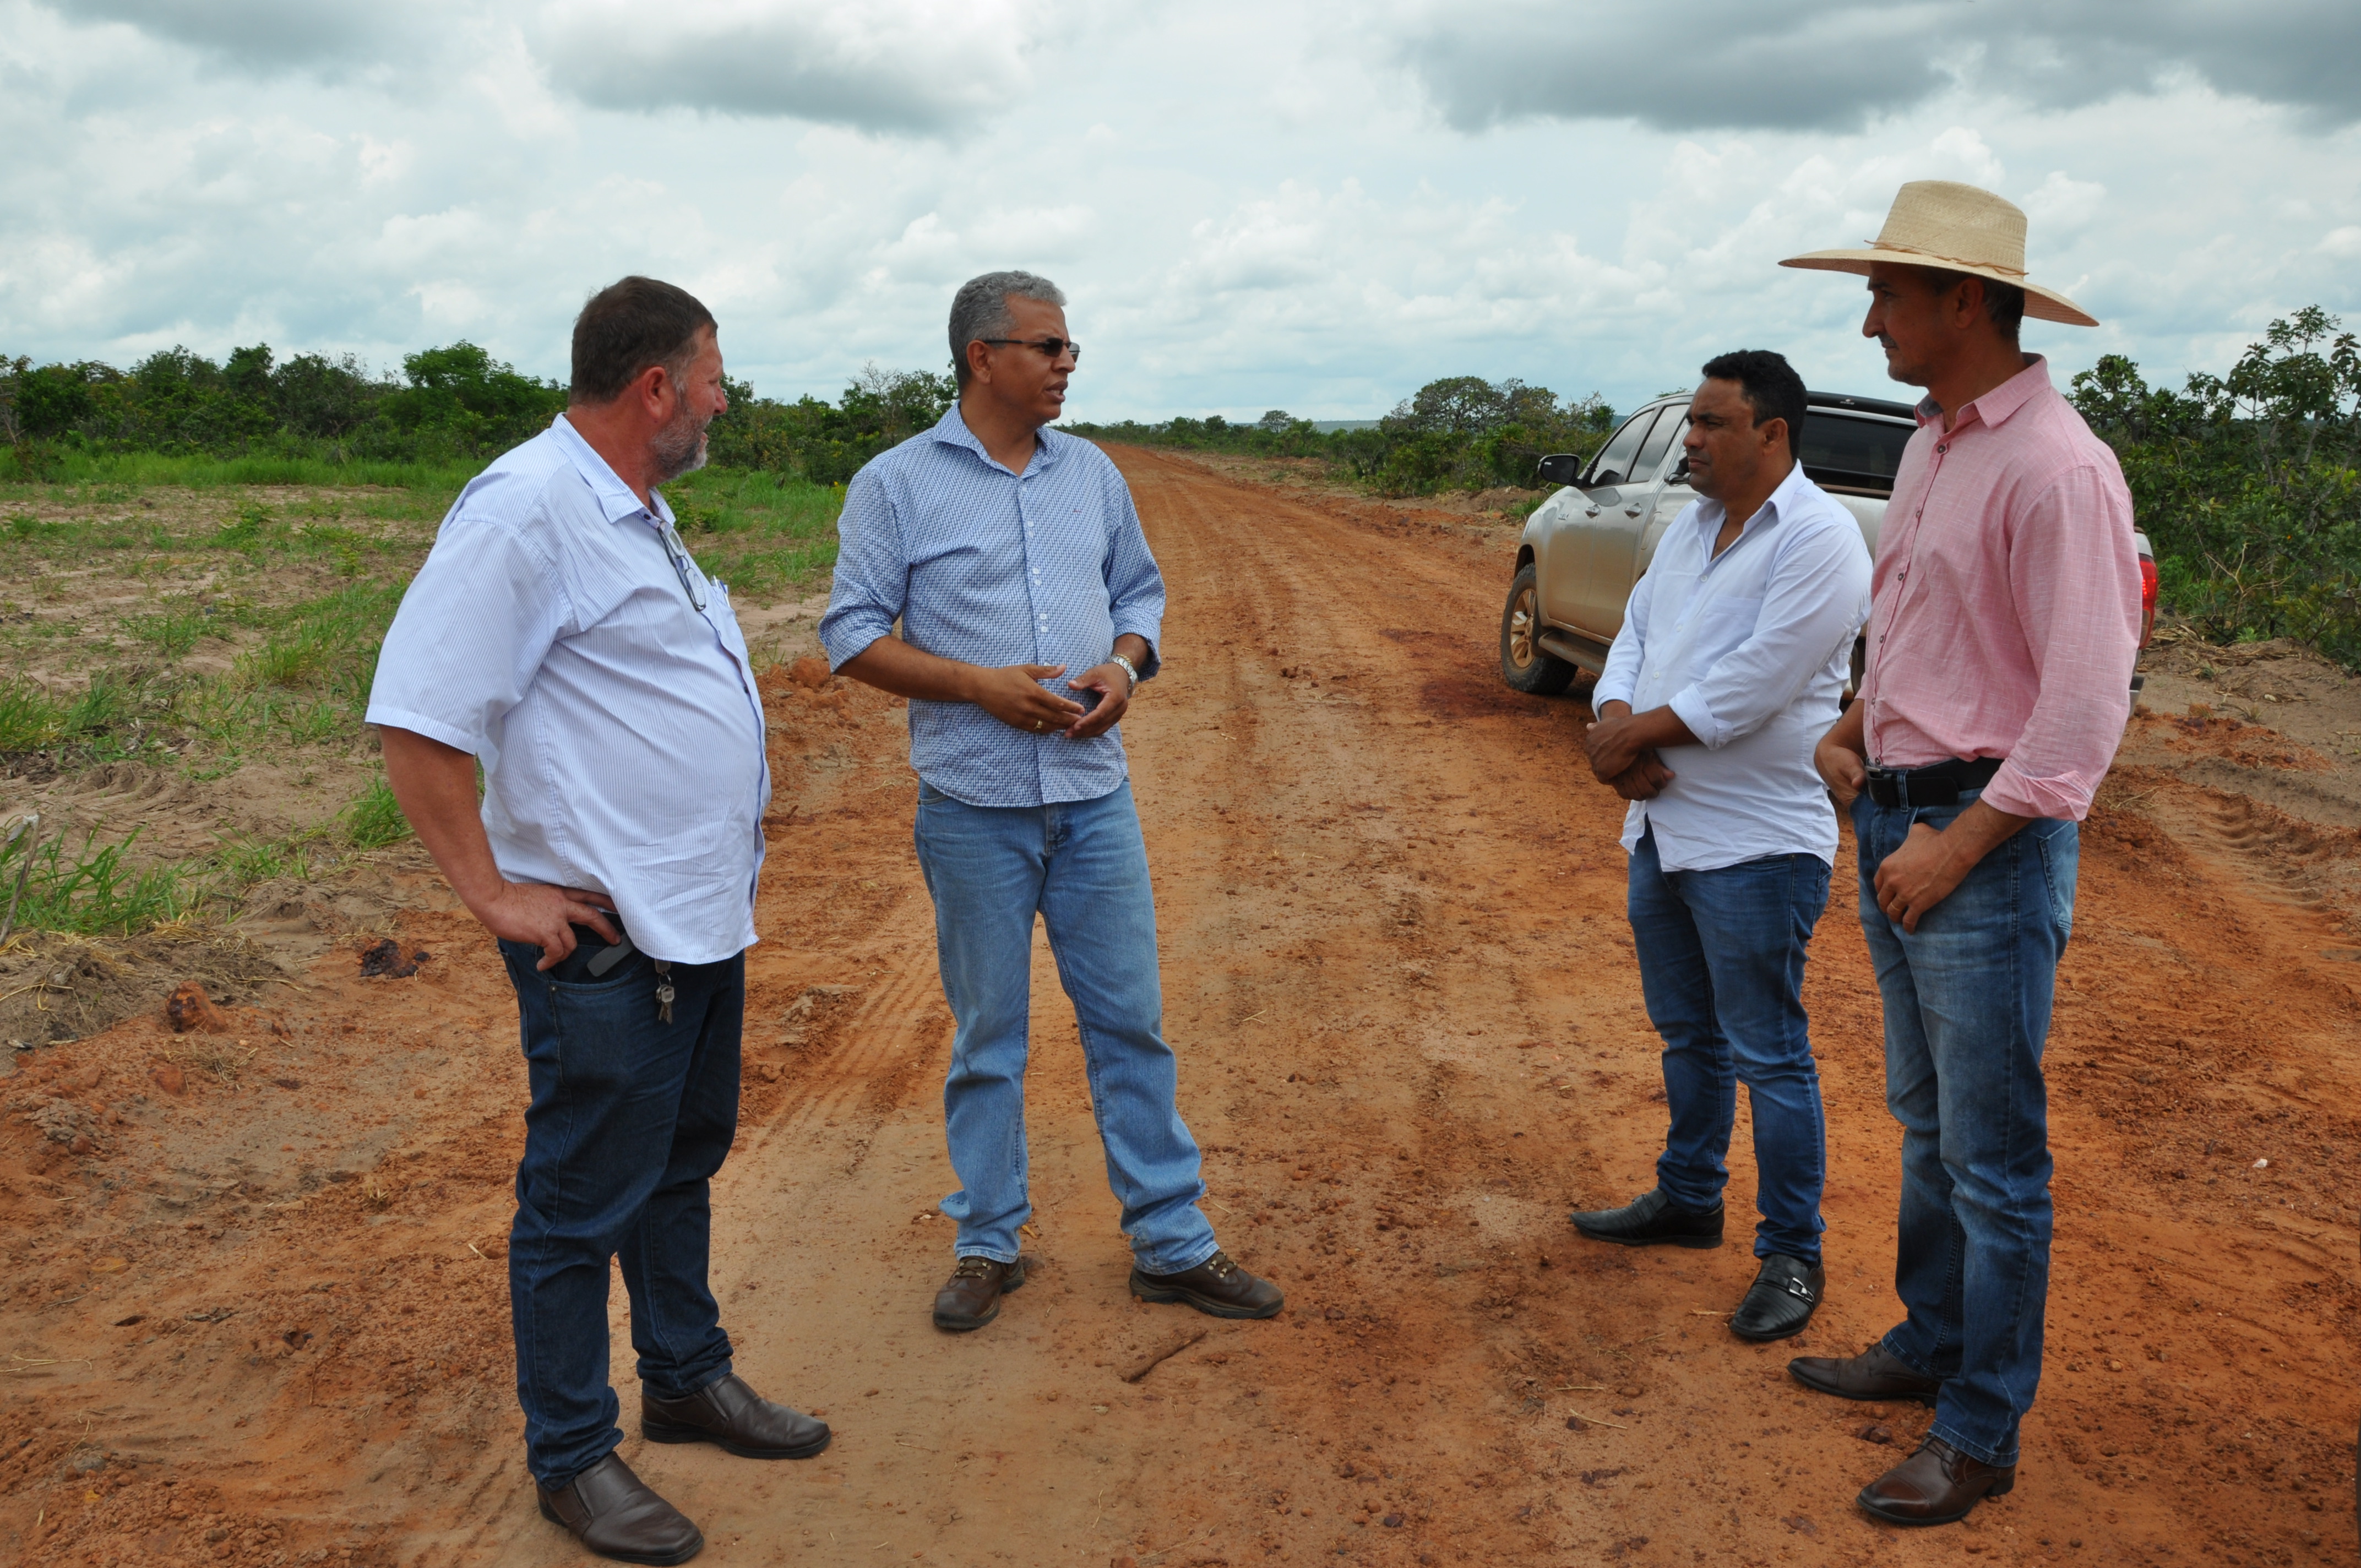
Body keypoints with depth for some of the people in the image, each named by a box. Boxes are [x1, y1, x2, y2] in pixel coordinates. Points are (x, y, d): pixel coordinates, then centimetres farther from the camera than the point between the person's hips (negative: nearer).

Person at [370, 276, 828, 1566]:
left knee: (685, 1162, 22)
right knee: (583, 1204, 4)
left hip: (703, 919, 10)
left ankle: (687, 1378, 39)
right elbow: (416, 720, -22)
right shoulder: (524, 509, -18)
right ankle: (572, 1459, 20)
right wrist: (494, 893, -19)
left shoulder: (632, 512, 14)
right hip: (607, 943, -10)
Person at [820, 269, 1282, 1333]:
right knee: (987, 1035, 8)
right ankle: (989, 1245, 23)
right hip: (974, 806, -3)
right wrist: (980, 685, -16)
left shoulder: (1093, 475, 10)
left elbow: (1138, 593, 18)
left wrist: (1125, 667, -5)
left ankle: (1171, 1244, 17)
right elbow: (853, 635, -5)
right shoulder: (896, 485, -3)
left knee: (1131, 1021, 7)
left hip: (1095, 795, 4)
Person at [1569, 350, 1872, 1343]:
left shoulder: (1818, 537, -15)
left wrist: (1634, 734, -14)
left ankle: (1791, 1257, 13)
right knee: (1686, 1034, 21)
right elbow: (1634, 635, 10)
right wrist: (1618, 725, -10)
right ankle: (1688, 1198, 38)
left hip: (1755, 844, -9)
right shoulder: (1691, 527, 13)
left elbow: (1753, 685, -23)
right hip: (1663, 825, 9)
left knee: (1768, 1056, 0)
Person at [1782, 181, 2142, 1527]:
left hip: (1989, 837, -9)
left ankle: (1982, 1436, 14)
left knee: (1995, 1156, 2)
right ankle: (1930, 1347, 37)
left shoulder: (2055, 469, -18)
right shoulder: (1932, 448, 11)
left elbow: (2088, 702, -21)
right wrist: (1855, 730, 9)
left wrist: (1959, 847, -21)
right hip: (1902, 817, 9)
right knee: (1928, 1122, 20)